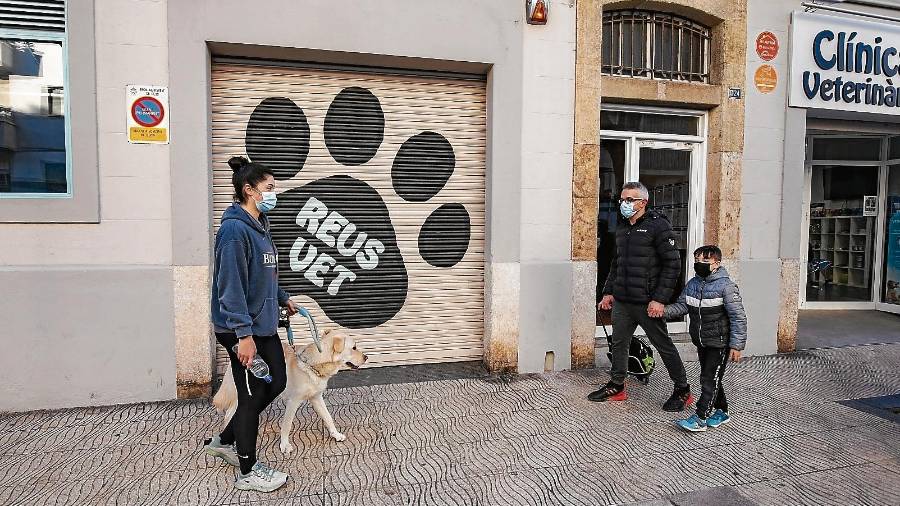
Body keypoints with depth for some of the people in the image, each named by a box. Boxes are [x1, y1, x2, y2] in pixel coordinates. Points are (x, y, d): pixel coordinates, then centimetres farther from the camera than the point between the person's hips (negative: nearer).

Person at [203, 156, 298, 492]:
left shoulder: (259, 225, 10)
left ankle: (224, 441, 34)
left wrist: (283, 298, 29)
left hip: (264, 324, 10)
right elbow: (231, 285, -24)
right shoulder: (234, 229, -20)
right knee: (252, 396, 3)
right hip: (242, 329, -10)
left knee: (276, 382, 16)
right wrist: (243, 333, -26)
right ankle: (248, 472, 22)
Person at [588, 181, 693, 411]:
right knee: (618, 343, 13)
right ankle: (616, 386, 27)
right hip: (621, 301, 7)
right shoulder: (622, 228, 13)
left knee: (664, 345, 5)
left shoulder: (658, 226, -9)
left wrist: (660, 299, -17)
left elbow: (672, 264, -12)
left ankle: (683, 391, 21)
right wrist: (608, 291, 16)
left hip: (647, 303, -7)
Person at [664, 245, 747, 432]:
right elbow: (682, 306, 5)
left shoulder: (726, 286, -17)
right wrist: (664, 310, -14)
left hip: (719, 343, -7)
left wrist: (736, 345, -18)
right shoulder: (693, 284, 4)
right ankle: (721, 412, 33)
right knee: (709, 378, 17)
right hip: (702, 342, 7)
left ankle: (700, 419, -1)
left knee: (710, 379, -5)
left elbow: (738, 317, -16)